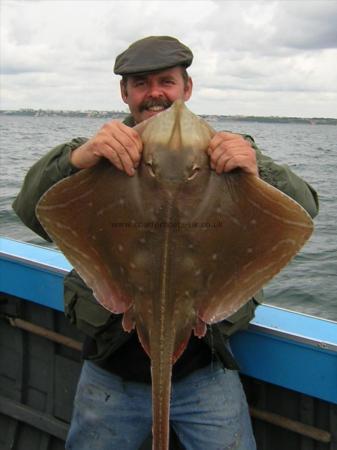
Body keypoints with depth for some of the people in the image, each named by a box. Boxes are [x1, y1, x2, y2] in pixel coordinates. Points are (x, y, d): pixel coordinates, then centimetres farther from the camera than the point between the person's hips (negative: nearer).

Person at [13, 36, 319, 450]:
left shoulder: (225, 153, -1)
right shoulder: (99, 155, -1)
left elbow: (303, 211, -12)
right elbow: (32, 213, -16)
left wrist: (258, 172, -35)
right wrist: (76, 159, -37)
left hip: (205, 372, 0)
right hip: (111, 373, 1)